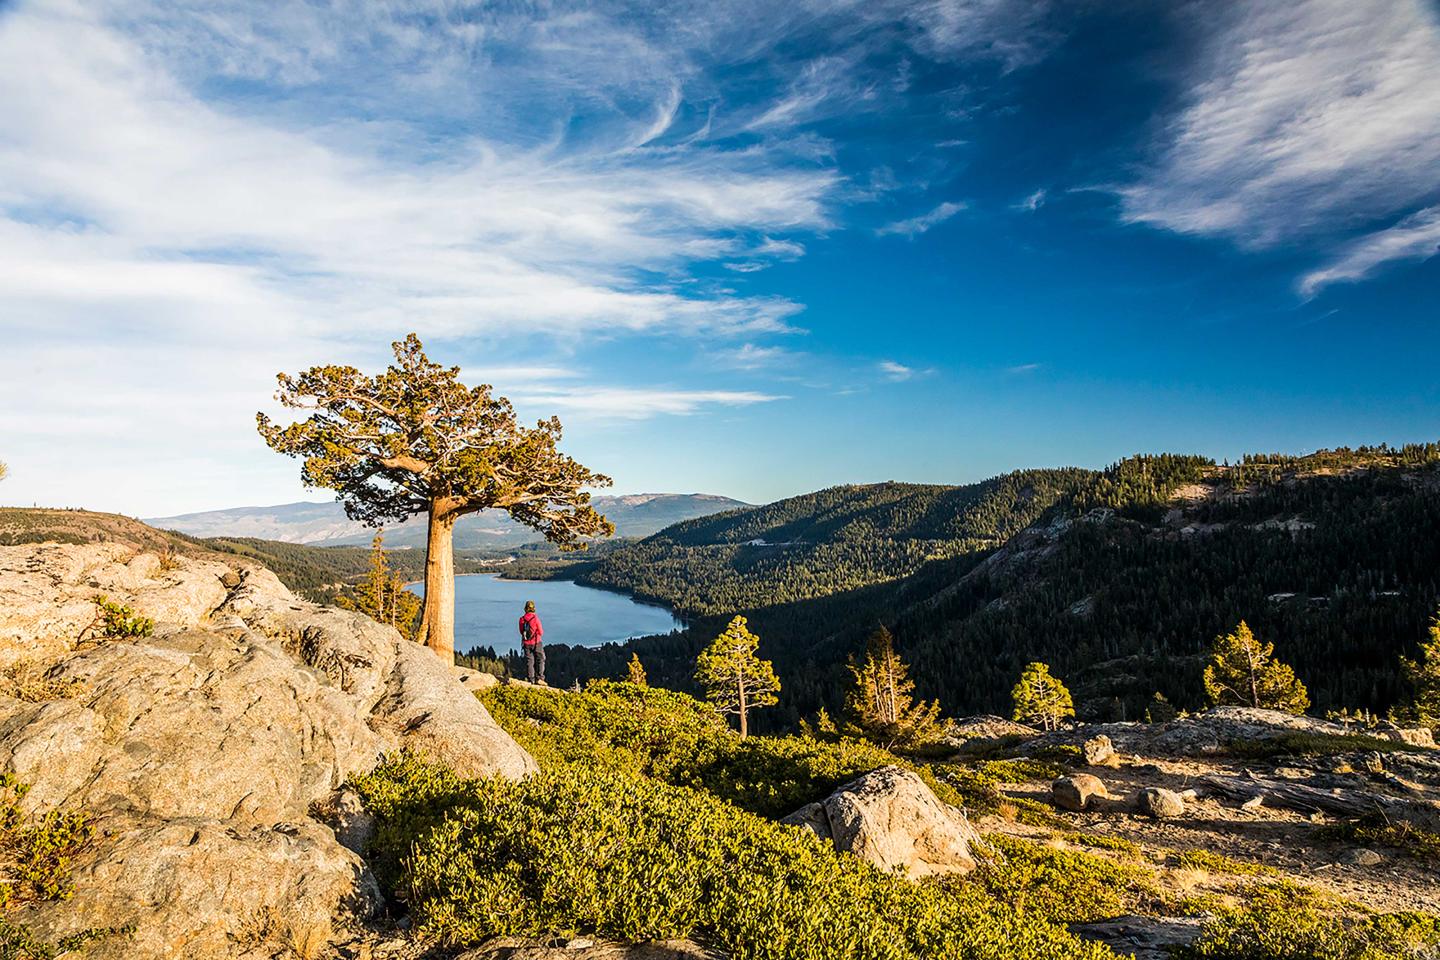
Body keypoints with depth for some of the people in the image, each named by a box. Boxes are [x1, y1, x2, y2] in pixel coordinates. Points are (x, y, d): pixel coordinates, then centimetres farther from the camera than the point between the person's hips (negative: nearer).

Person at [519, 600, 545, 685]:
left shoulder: (522, 619, -3)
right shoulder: (535, 618, -15)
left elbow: (521, 632, 9)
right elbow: (541, 632, -9)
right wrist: (542, 630, 12)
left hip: (526, 643, 4)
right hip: (536, 643, -4)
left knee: (529, 661, 10)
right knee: (540, 660, 5)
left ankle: (531, 679, 10)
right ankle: (539, 678, -2)